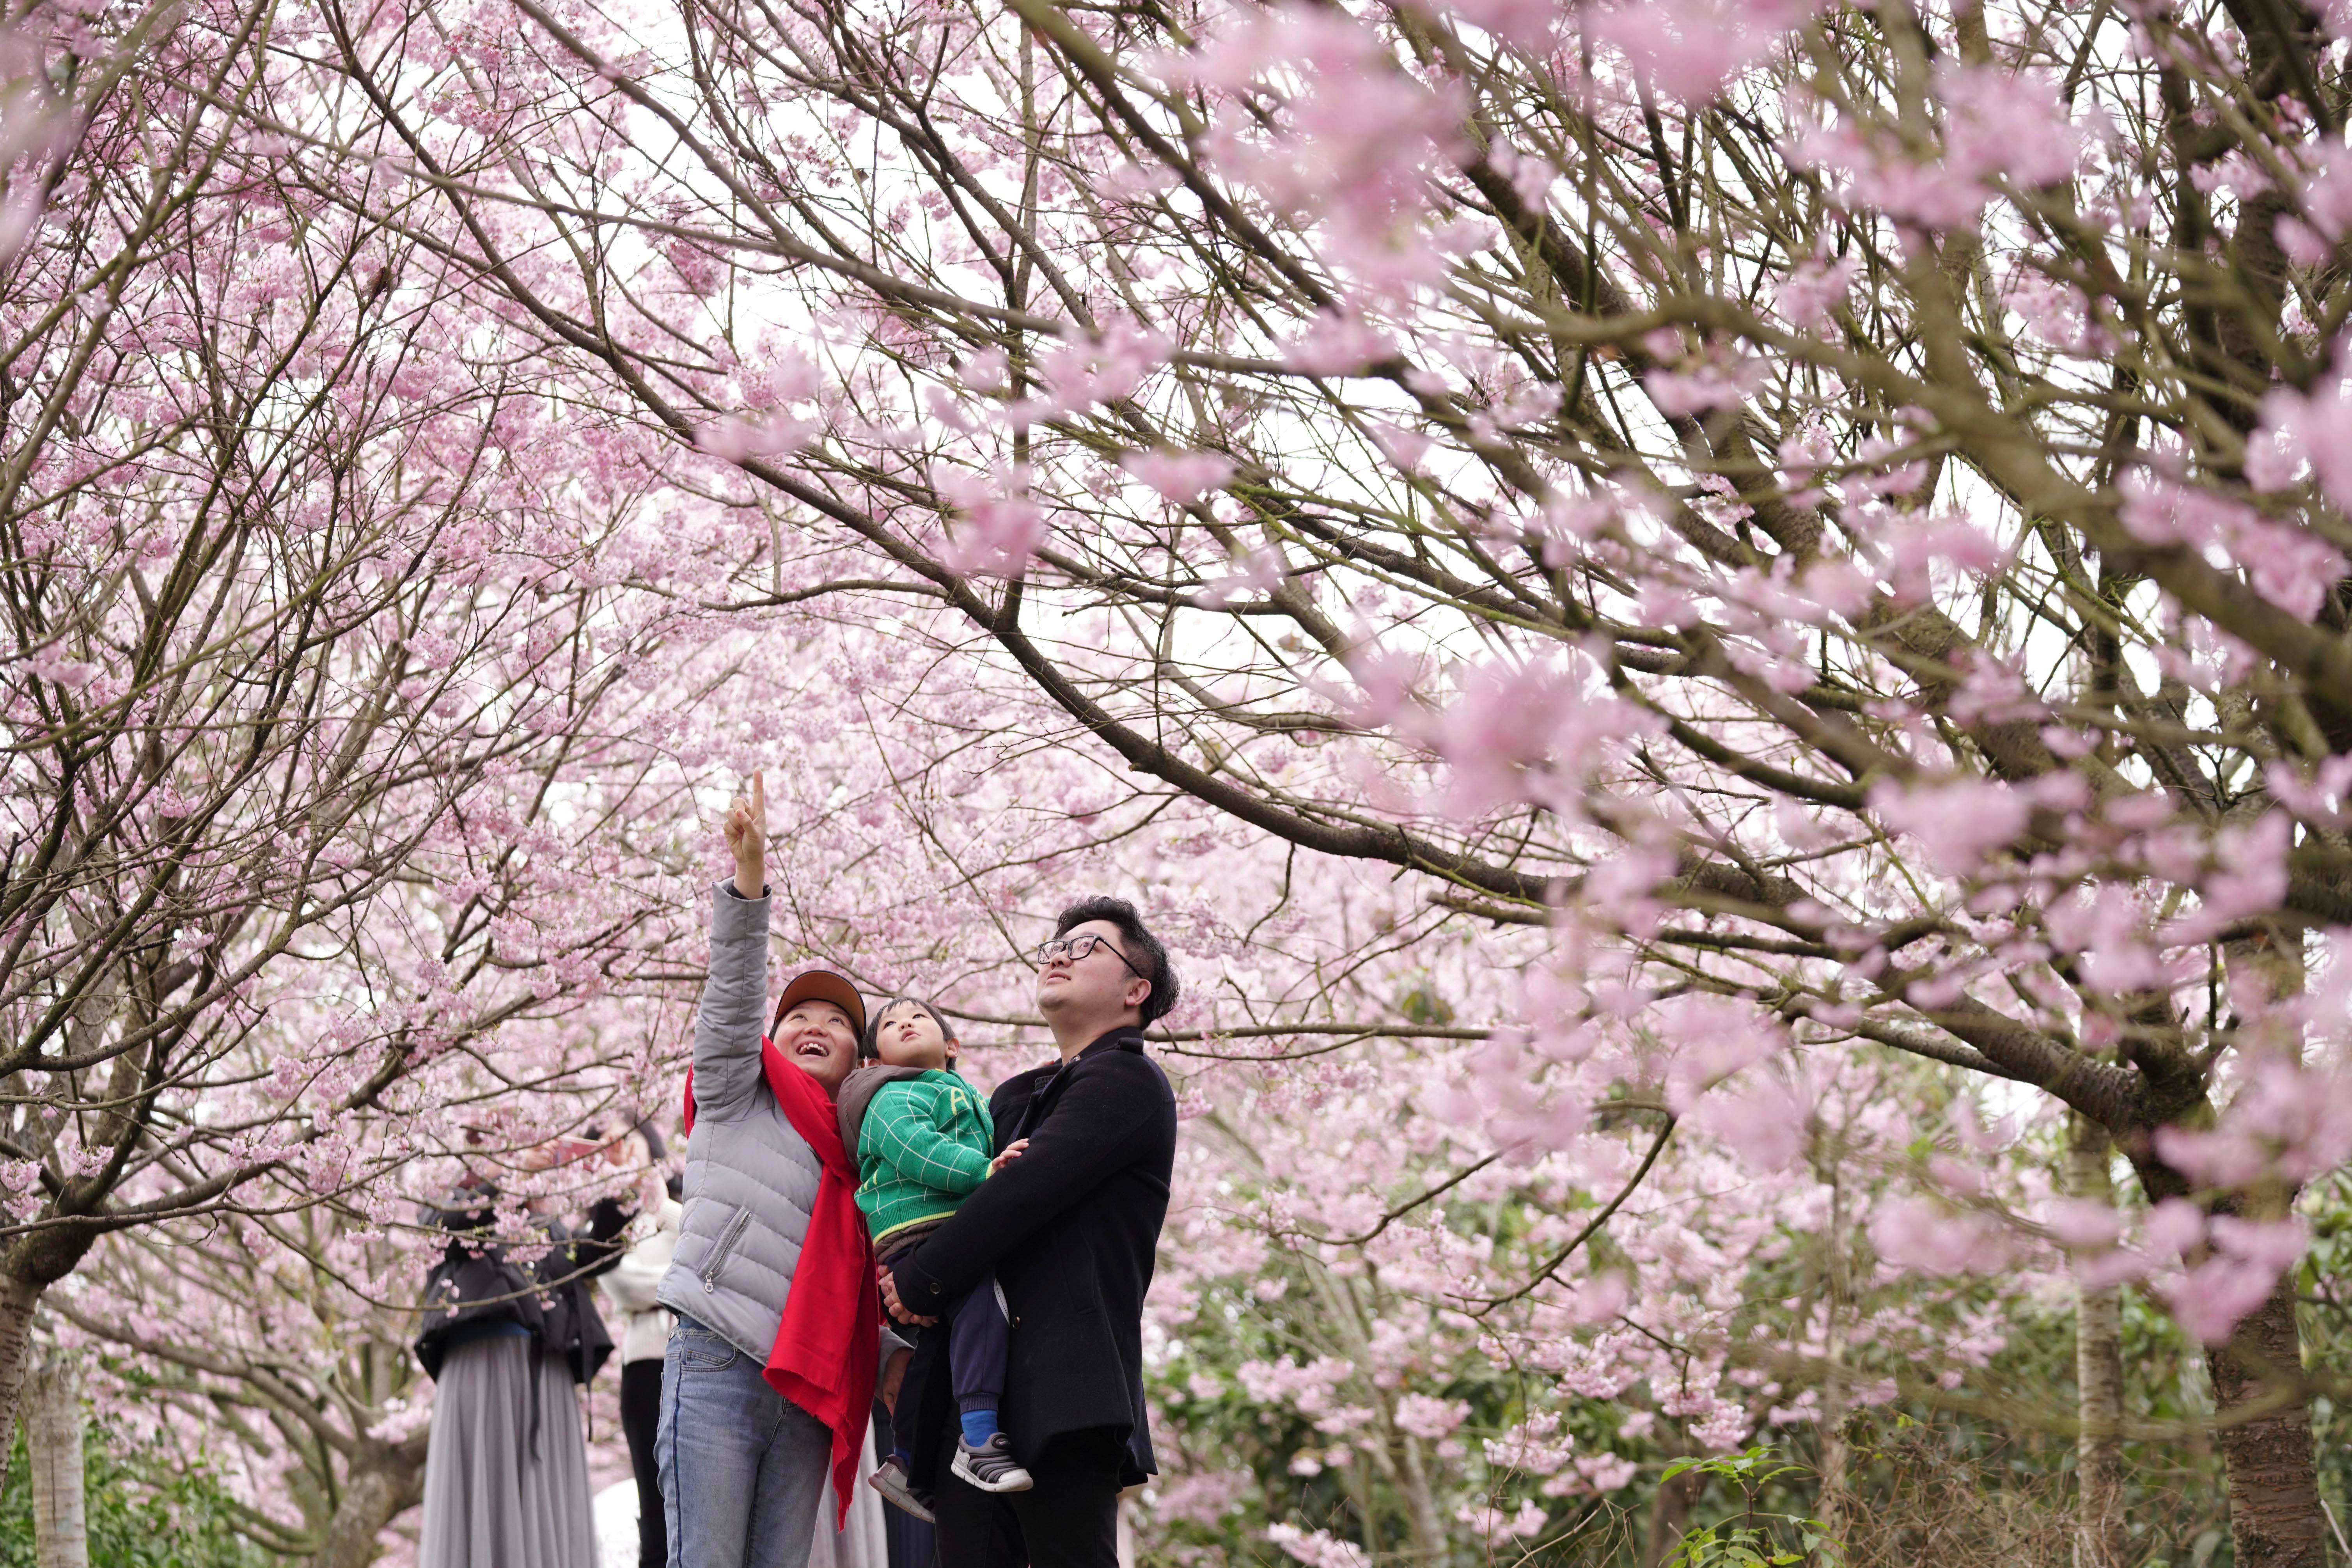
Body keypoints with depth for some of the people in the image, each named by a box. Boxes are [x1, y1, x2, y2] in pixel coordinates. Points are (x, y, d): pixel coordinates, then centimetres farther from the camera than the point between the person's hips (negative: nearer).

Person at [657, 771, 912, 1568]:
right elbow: (733, 995, -7)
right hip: (717, 1370, -5)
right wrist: (748, 879, -20)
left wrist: (890, 1352, 0)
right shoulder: (738, 1095, 9)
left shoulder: (857, 1155, 21)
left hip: (807, 1394, 5)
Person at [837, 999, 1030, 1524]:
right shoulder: (895, 1098, 0)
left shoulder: (971, 1100, 31)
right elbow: (917, 1150, -18)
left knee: (937, 1348, 19)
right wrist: (985, 1171, -28)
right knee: (983, 1291, -33)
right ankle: (978, 1440, -43)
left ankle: (908, 1462, 34)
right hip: (918, 1229, -10)